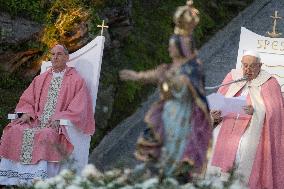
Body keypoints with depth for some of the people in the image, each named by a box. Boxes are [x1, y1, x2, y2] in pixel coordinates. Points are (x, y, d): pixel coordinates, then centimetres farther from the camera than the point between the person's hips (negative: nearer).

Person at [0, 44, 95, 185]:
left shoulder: (76, 81, 5)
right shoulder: (41, 79, 21)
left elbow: (78, 109, -4)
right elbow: (27, 99, 21)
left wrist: (58, 120, -17)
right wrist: (27, 113, -2)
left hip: (60, 125, -5)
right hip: (36, 121, 5)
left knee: (45, 136, -38)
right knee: (13, 131, -24)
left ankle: (38, 180, -40)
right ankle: (12, 178, -28)